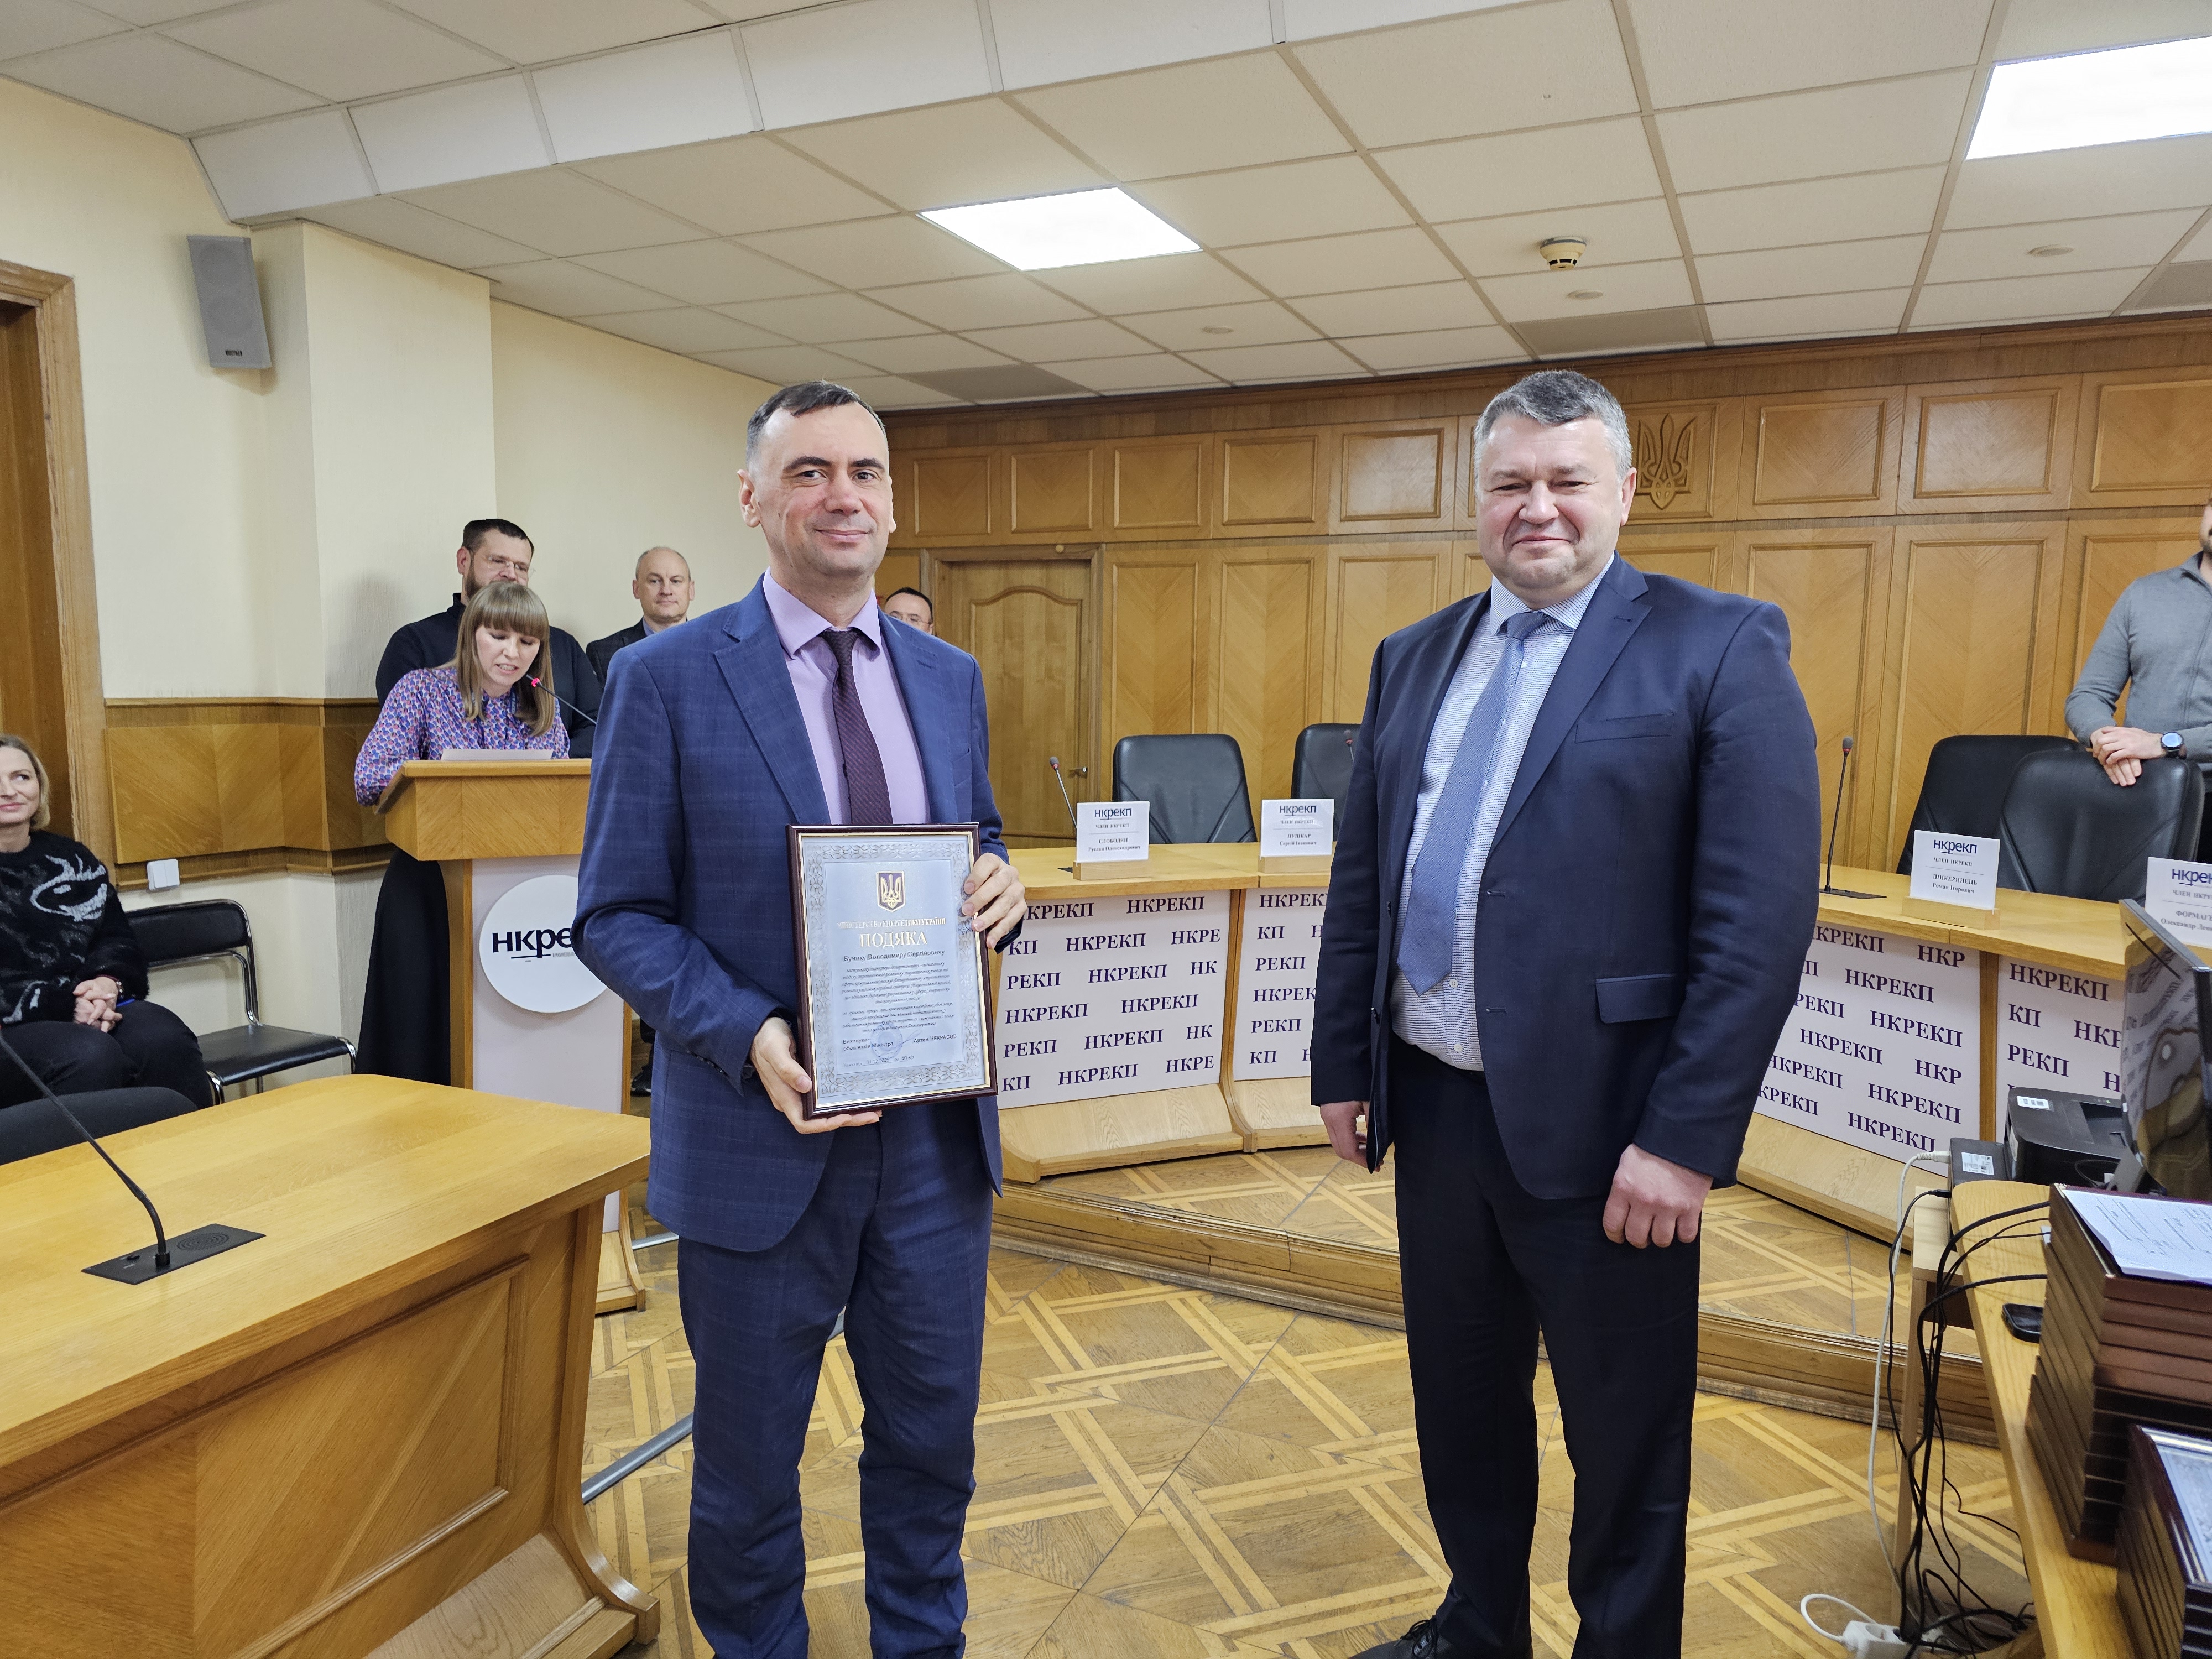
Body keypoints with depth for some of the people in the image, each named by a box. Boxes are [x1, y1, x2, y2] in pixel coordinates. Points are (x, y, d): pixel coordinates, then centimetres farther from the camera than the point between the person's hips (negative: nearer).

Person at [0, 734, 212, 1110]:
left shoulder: (71, 858, 18)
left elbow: (117, 935, 15)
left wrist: (109, 982, -8)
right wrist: (65, 1004, -18)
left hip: (93, 1006, 4)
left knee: (164, 1039, -28)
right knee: (90, 1057, -35)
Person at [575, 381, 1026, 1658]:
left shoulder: (950, 678, 5)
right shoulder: (669, 678, -8)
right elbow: (619, 915, -7)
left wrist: (1001, 886, -10)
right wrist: (748, 1036, -23)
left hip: (938, 1131, 4)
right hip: (764, 1135, -3)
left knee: (934, 1438, 21)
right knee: (749, 1463, 18)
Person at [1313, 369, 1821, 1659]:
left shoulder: (1720, 648, -8)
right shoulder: (1414, 658, 9)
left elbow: (1763, 918, -13)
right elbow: (1360, 885, 11)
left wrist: (1687, 1138, -16)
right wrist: (1342, 1065, 10)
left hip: (1598, 1123, -5)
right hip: (1435, 1104, 6)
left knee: (1627, 1442, 13)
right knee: (1461, 1402, 22)